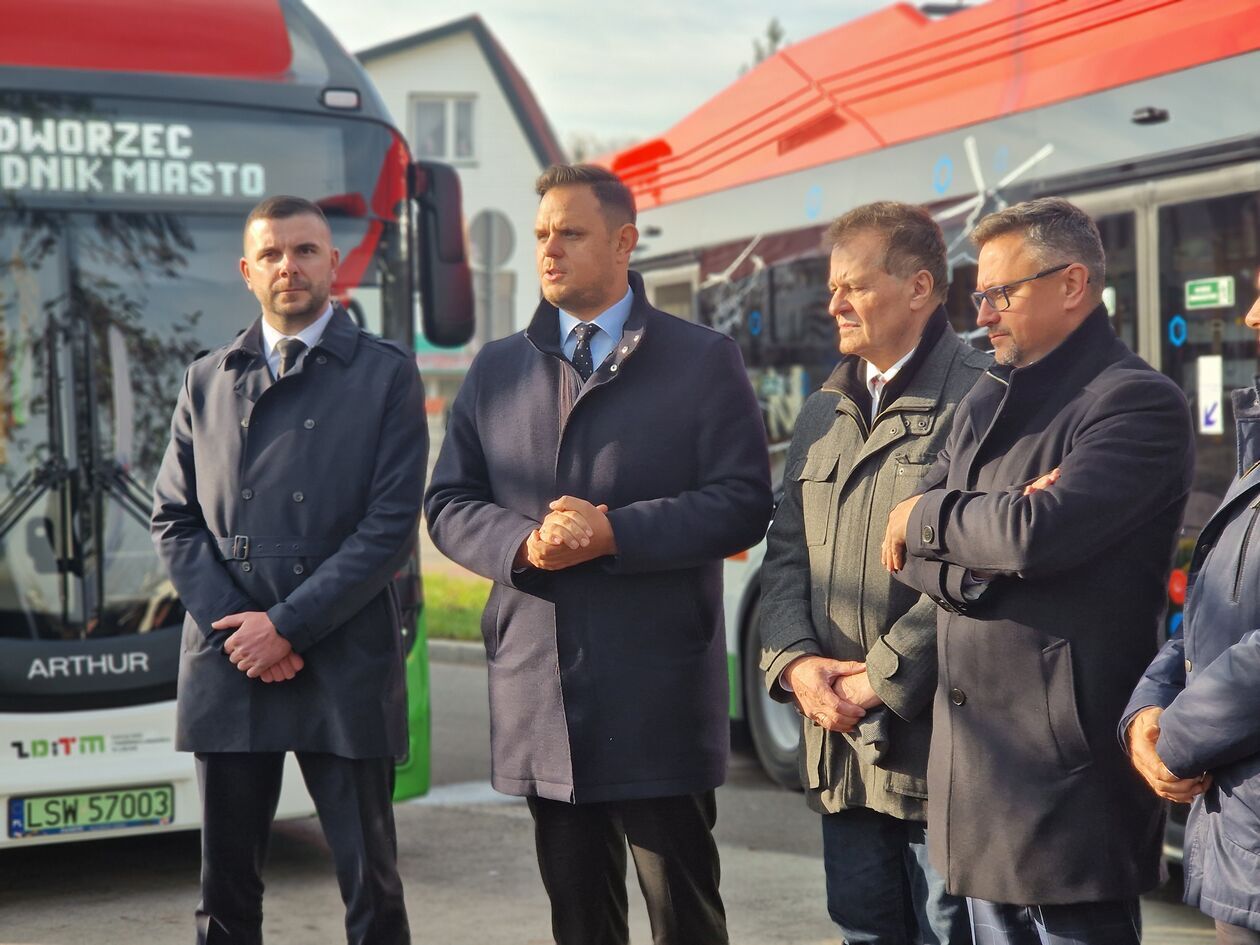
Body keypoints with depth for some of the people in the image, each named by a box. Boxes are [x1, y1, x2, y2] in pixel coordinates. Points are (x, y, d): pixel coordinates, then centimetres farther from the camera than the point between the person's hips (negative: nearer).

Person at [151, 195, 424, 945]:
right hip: (227, 661, 3)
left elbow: (394, 522, -6)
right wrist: (234, 627, -5)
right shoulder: (208, 381, 14)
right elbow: (174, 520, 10)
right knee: (227, 884, 9)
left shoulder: (387, 374, 2)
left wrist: (288, 626, -11)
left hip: (343, 663, -3)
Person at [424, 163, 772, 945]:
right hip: (540, 695, 4)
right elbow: (449, 503, 9)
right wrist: (522, 544, -11)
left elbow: (743, 501, -7)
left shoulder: (704, 360, 2)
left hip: (658, 696, -4)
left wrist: (615, 533, -17)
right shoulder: (497, 369, 13)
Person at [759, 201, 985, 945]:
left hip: (931, 736, -7)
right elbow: (786, 551, 15)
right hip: (839, 743, 7)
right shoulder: (825, 413, 17)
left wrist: (879, 680, -16)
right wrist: (796, 662, -2)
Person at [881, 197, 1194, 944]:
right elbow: (907, 550, 9)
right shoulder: (986, 404, 16)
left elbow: (1040, 532, -25)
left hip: (1066, 763, -8)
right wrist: (977, 557, -13)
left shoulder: (1138, 402, -10)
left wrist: (927, 516, -7)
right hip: (980, 753, 8)